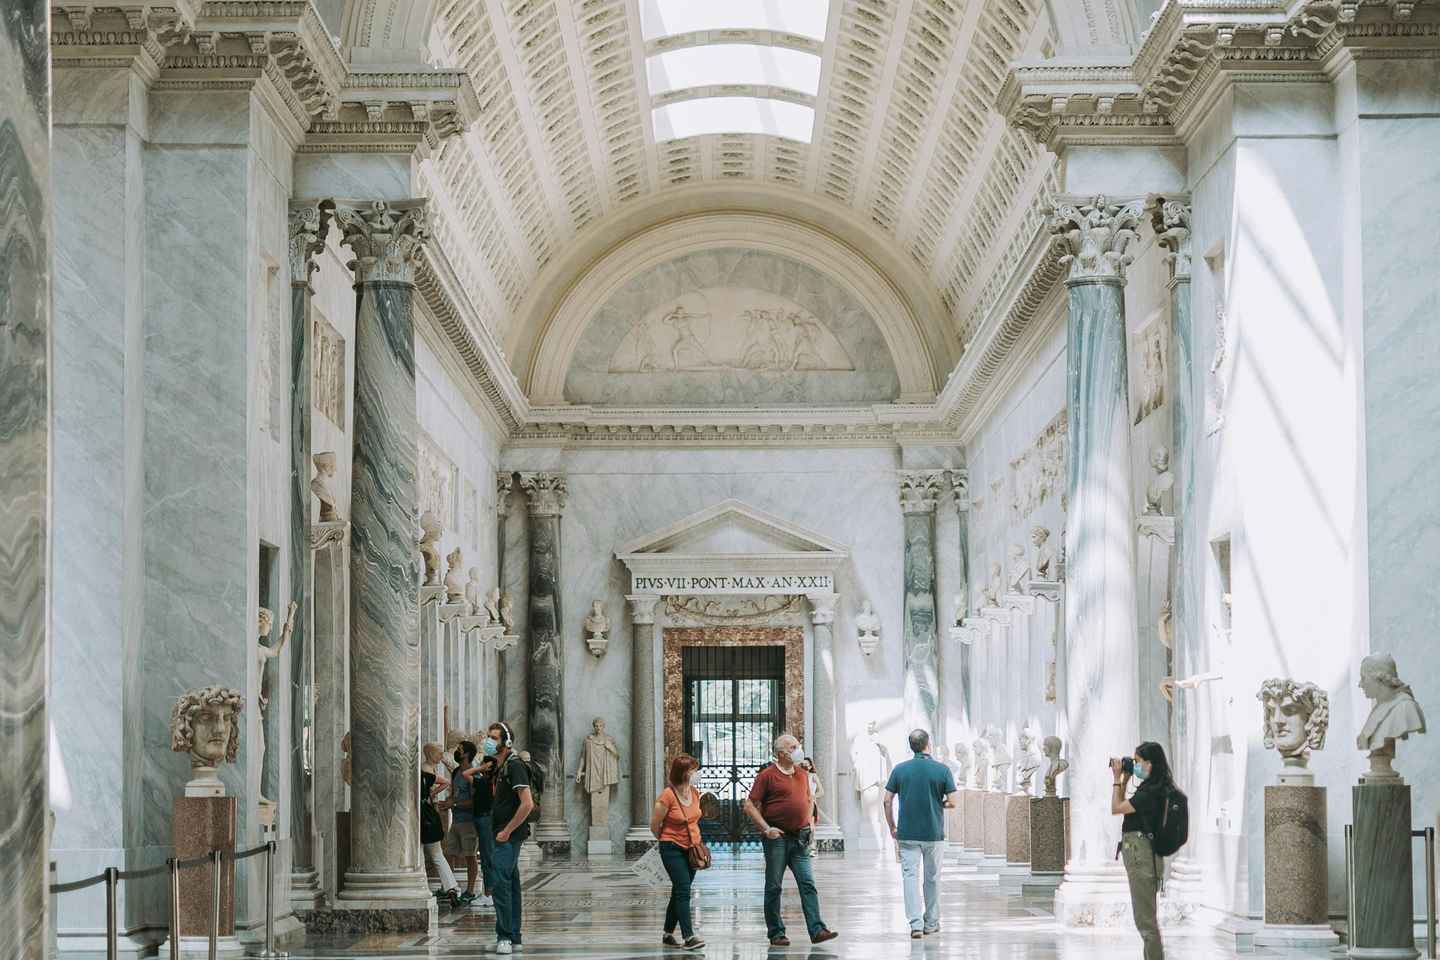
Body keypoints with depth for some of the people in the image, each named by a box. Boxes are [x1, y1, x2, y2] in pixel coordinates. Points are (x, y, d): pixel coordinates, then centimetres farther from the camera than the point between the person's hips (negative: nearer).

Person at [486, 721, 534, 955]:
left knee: (500, 883, -14)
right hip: (503, 833, 10)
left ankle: (505, 937, -12)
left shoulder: (514, 765, -14)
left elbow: (527, 804, -21)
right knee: (510, 884, 11)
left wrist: (507, 831, -19)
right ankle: (513, 938, 14)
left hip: (509, 835, -10)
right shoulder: (499, 767, 16)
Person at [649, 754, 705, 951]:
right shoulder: (667, 796, -19)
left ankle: (668, 934, 23)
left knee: (679, 892, 13)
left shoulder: (695, 793, 2)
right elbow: (654, 825, -10)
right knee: (683, 891, -15)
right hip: (673, 849, -7)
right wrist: (668, 841, 4)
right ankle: (688, 936, -18)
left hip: (691, 849, 7)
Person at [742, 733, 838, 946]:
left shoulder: (803, 775, 14)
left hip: (800, 838, 5)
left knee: (808, 884, -4)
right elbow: (749, 806, -6)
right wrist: (766, 829, -13)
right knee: (774, 887, 3)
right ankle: (776, 933, 9)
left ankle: (817, 930, -9)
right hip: (777, 838, -5)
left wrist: (811, 822, 13)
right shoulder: (767, 775, -5)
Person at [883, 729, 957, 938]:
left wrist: (892, 827, 11)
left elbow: (887, 801, -1)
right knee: (932, 878, 13)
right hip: (934, 834, 0)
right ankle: (931, 923, 22)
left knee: (910, 876, -1)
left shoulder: (900, 769, -2)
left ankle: (916, 923, -14)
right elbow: (952, 803, -8)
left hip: (907, 834, 0)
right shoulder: (942, 770, -6)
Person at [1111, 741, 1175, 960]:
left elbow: (1115, 808, -14)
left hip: (1141, 855, -10)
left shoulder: (1150, 792, -18)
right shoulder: (1152, 789, 12)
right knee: (1146, 918, 17)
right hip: (1141, 854, 10)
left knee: (1145, 919, -6)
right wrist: (1124, 780, 15)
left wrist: (1118, 779, -5)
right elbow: (1122, 807, 22)